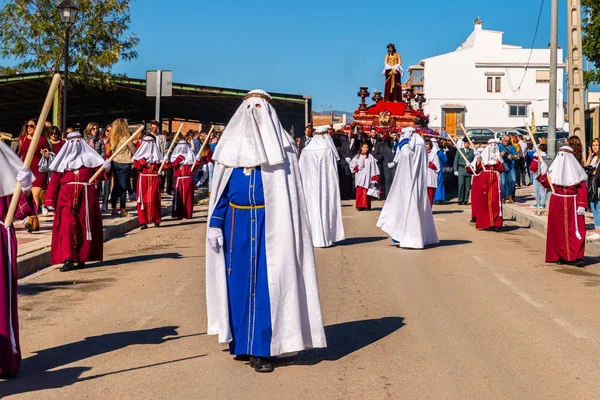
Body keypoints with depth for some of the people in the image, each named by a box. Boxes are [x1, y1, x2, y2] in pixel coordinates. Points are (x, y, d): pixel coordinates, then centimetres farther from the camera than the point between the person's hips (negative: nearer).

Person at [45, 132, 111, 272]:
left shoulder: (89, 157, 12)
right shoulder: (63, 159, 11)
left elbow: (100, 173, 6)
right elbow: (54, 181, 7)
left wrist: (106, 168, -16)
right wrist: (50, 200, 0)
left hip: (86, 196, 1)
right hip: (67, 196, 0)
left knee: (85, 227, 3)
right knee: (66, 226, -12)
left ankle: (81, 258, 12)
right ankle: (68, 259, -17)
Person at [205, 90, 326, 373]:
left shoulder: (280, 145, 4)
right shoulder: (231, 144, 9)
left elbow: (290, 192, 0)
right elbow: (220, 189, 8)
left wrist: (289, 229, -8)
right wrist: (214, 223, -1)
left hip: (269, 223, -2)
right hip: (237, 222, 2)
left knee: (266, 282, -4)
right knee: (238, 280, 6)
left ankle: (261, 349, 0)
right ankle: (241, 342, 18)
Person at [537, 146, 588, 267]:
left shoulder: (576, 170, -1)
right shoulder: (555, 169, 8)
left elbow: (582, 189, -6)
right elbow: (547, 184, 8)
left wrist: (581, 206, -14)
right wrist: (543, 173, -6)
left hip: (572, 203, -3)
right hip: (557, 203, 3)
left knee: (575, 230, -8)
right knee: (559, 230, 5)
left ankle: (577, 257, -9)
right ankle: (561, 256, 12)